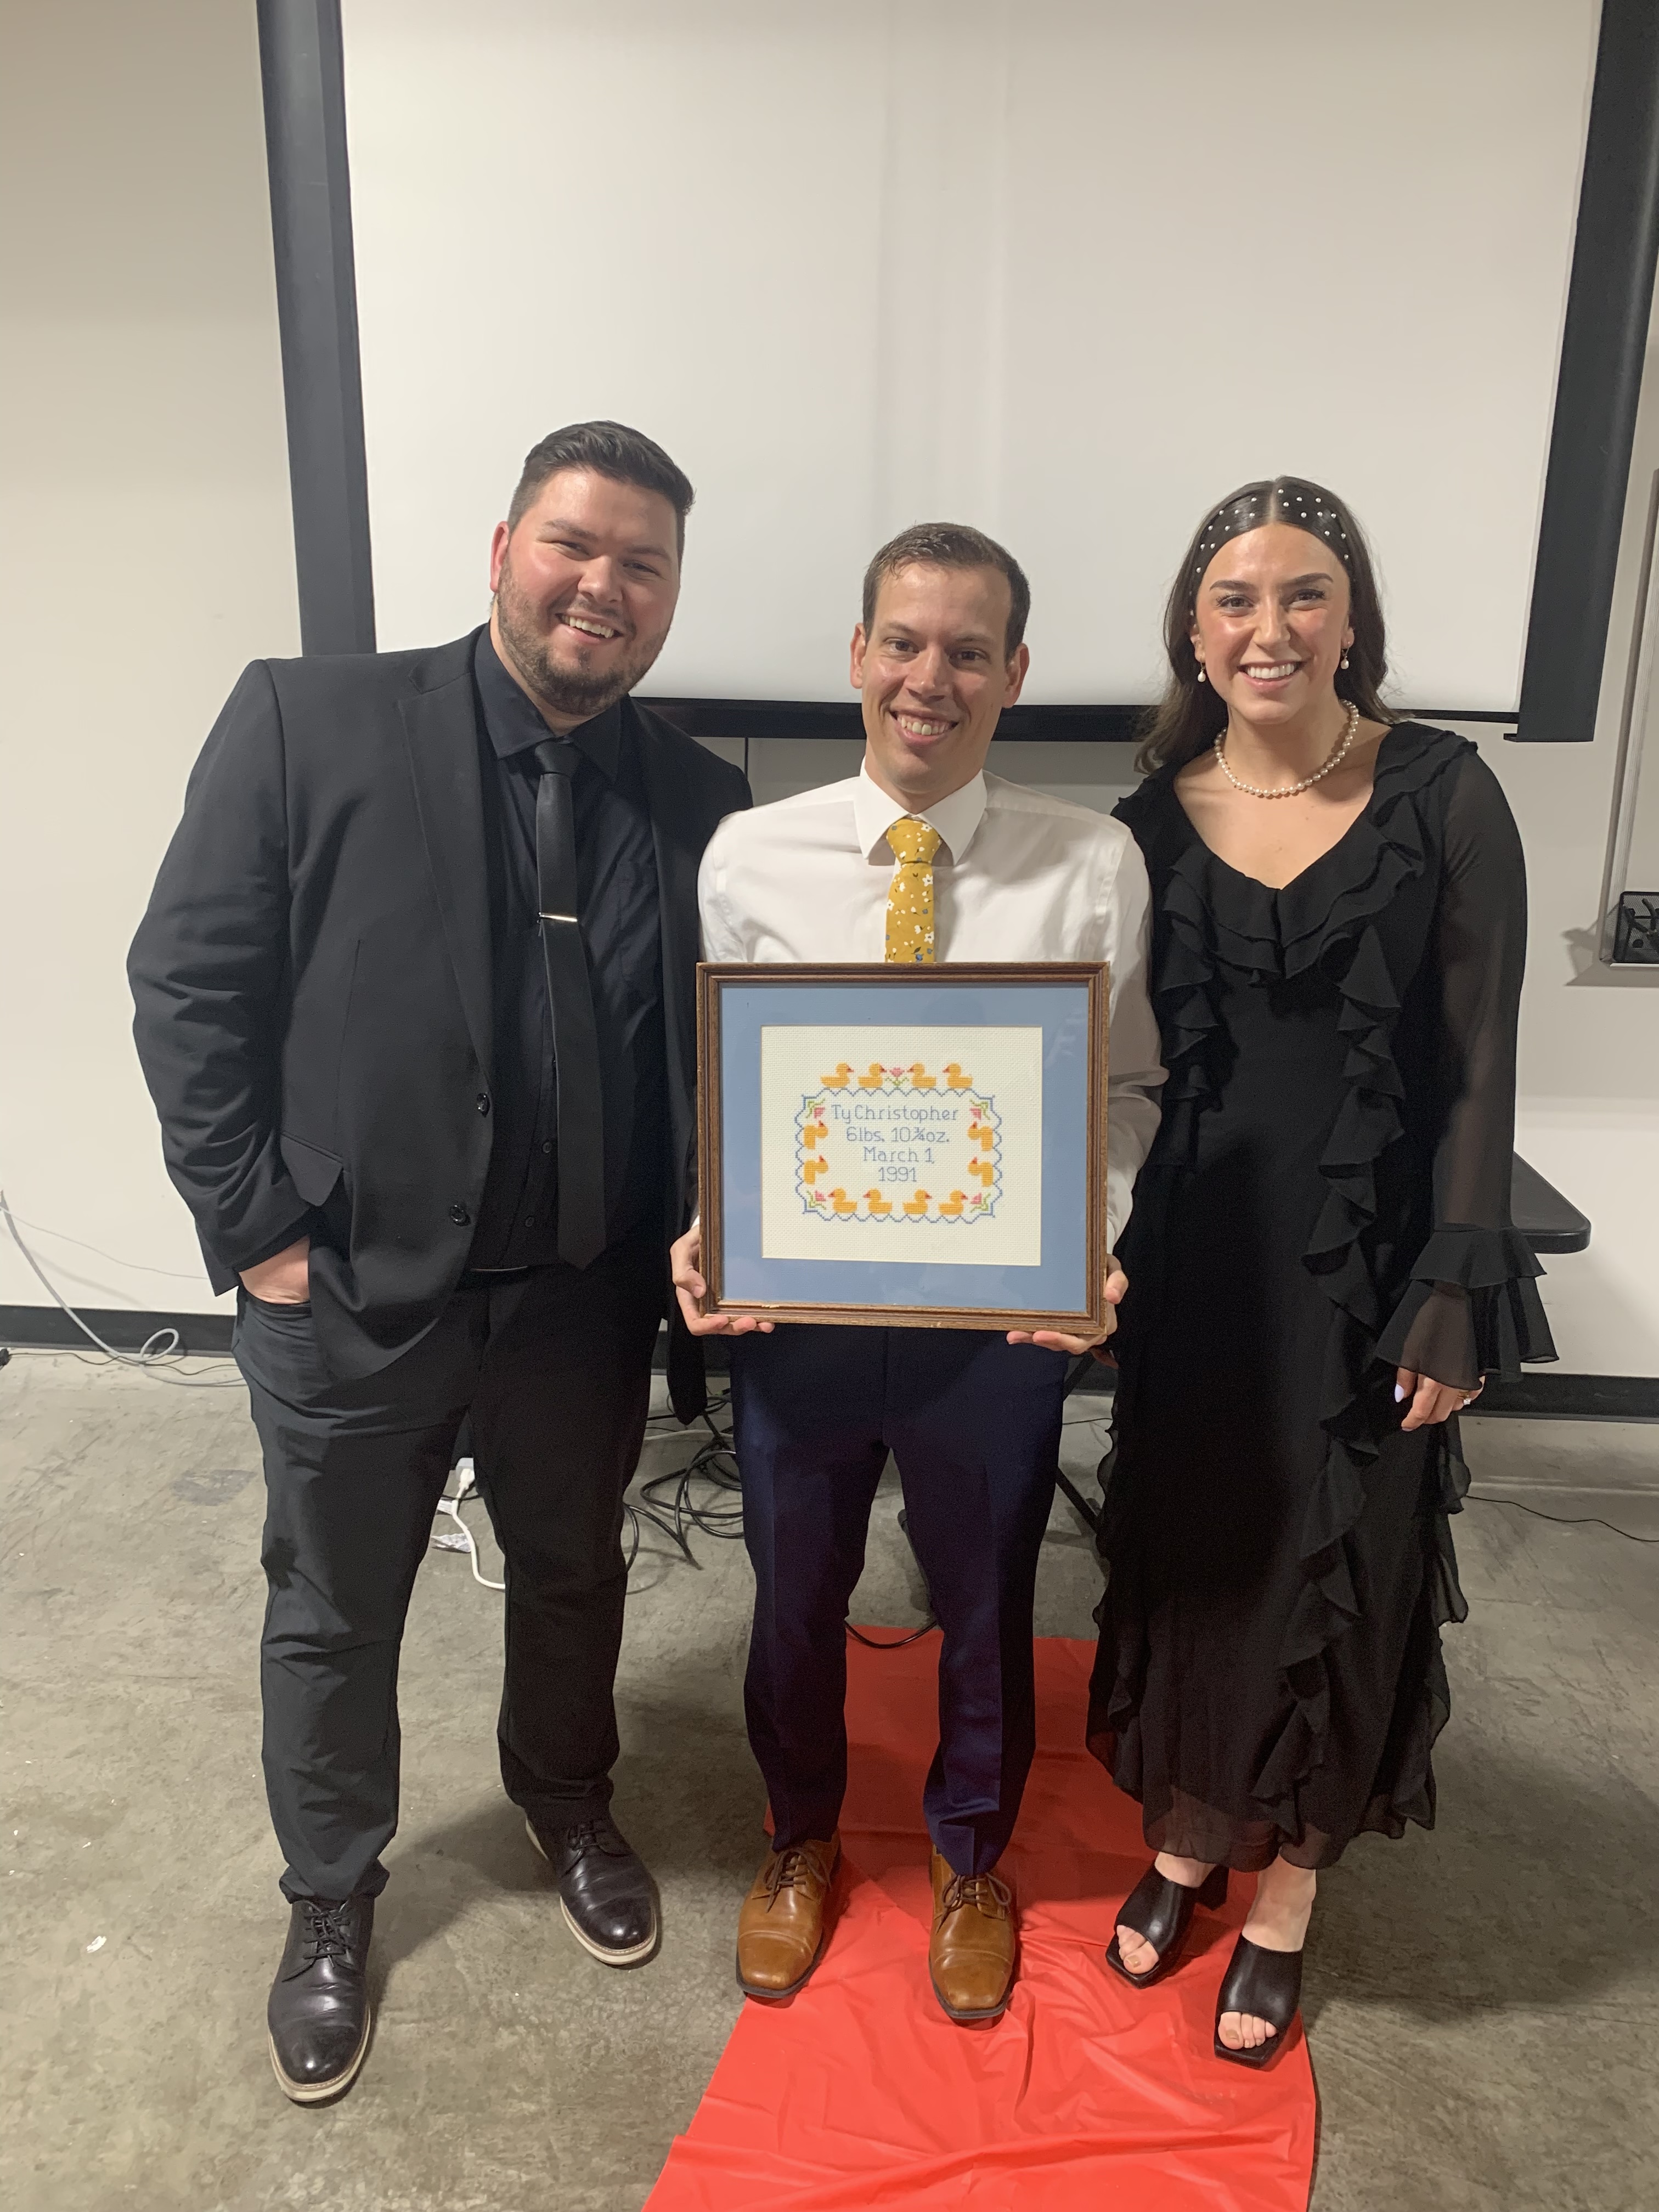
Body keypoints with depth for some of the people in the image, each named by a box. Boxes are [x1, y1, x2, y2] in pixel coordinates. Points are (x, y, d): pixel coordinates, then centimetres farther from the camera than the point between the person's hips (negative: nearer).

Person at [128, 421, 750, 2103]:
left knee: (572, 1576, 23)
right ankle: (330, 1903, 45)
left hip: (582, 1302, 3)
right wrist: (256, 1226, -11)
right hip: (345, 1291, -2)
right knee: (333, 1617, 18)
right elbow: (189, 984, -9)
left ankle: (567, 1806, 53)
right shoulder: (307, 721, -10)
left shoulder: (696, 804, 0)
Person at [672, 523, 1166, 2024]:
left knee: (985, 1604, 21)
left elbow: (1127, 1086, -3)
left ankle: (972, 1863, 53)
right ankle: (802, 1845, 53)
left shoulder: (1094, 867, -8)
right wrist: (704, 1232, -14)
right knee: (795, 1598, 22)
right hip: (794, 1299, 1)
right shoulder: (752, 855, -5)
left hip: (1001, 1312, 0)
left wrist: (1090, 1237, -19)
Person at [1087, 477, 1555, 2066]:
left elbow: (1476, 1067, -6)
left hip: (1366, 1262, -2)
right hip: (1192, 1260, 2)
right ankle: (1183, 1843, 40)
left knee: (1337, 1569, 11)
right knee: (1185, 1555, 15)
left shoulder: (1443, 798, -6)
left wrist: (1455, 1294, -10)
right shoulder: (1151, 825, 1)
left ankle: (1284, 1893, 35)